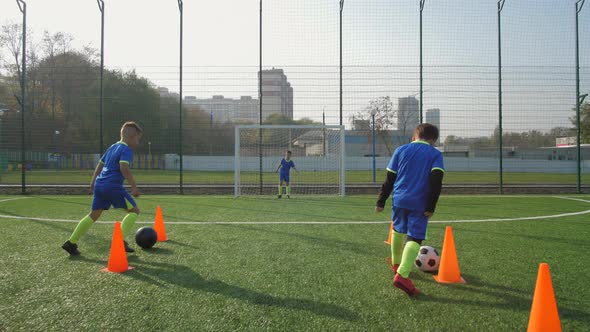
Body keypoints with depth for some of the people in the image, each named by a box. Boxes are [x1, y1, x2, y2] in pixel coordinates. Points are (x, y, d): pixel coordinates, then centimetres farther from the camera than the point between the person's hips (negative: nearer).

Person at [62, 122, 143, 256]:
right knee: (134, 210, 1)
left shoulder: (113, 147, 22)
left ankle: (71, 242, 17)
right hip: (113, 186, -9)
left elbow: (100, 164, 28)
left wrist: (93, 182, 35)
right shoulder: (127, 150, -6)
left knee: (94, 214, 17)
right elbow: (124, 168, -22)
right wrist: (134, 186, -20)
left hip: (99, 184, 9)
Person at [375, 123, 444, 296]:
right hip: (419, 204, -3)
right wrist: (431, 207, -10)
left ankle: (396, 263, 40)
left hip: (399, 199, 4)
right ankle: (402, 275, -21)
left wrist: (381, 201, 11)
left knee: (398, 230, 23)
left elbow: (390, 178, 7)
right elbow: (436, 181, -11)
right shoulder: (435, 154, 2)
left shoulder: (401, 150, 9)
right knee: (415, 238, -4)